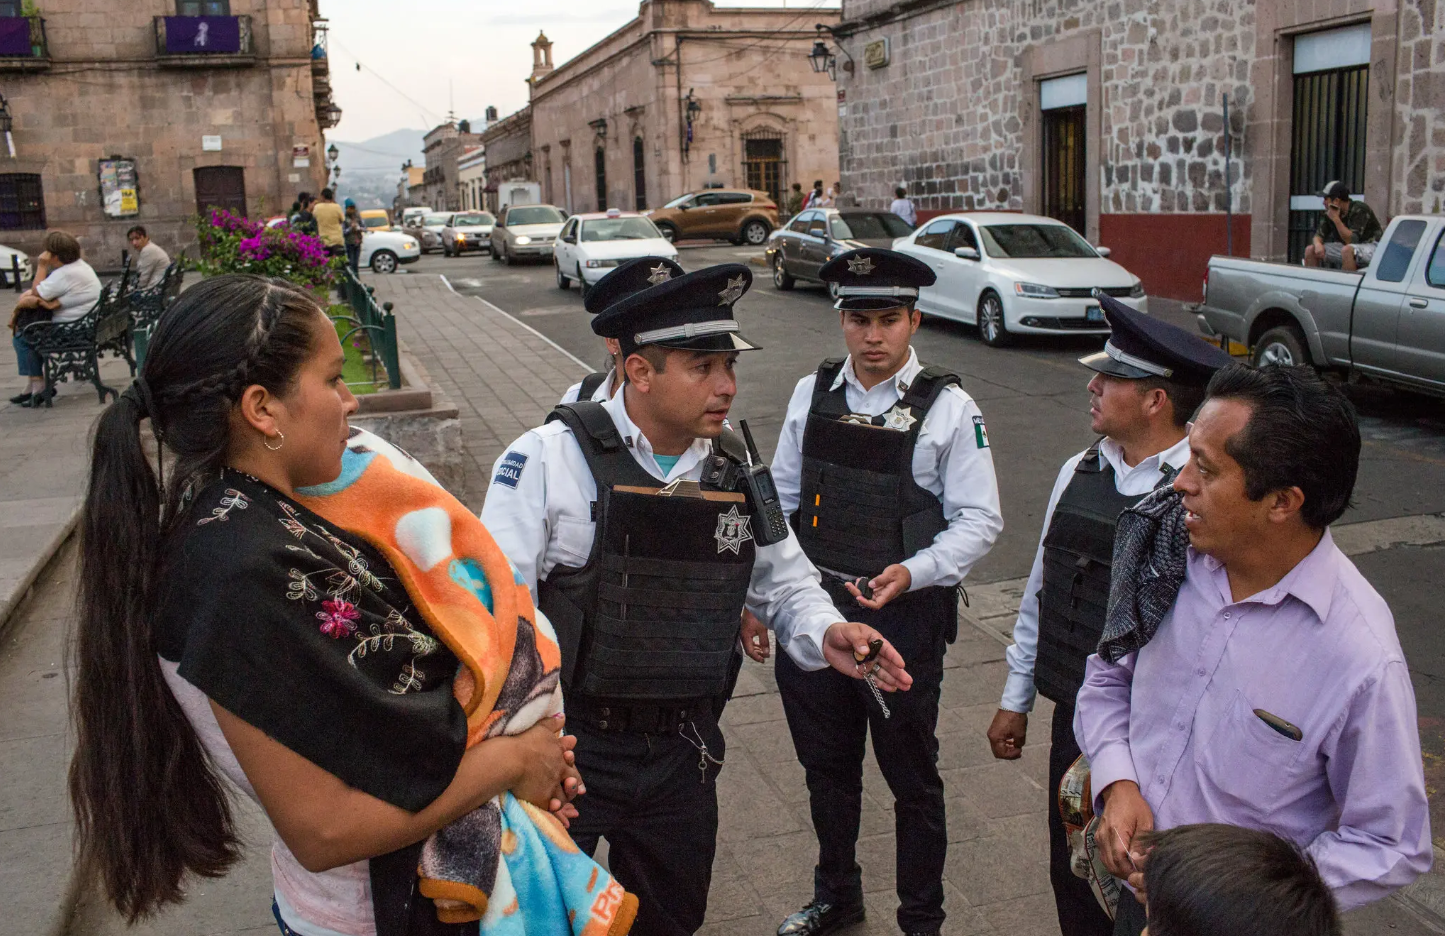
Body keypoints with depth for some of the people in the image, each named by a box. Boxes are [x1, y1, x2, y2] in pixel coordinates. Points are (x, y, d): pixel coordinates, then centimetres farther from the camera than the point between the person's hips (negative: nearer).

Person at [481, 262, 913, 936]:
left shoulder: (736, 473, 2)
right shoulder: (551, 457, -13)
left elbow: (786, 583, 14)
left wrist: (825, 634, -8)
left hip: (680, 755, 5)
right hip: (566, 747, -4)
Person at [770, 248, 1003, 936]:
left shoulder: (948, 408, -9)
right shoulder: (812, 394, 3)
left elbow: (979, 520, -8)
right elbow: (780, 500, 10)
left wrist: (911, 573, -24)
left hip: (905, 617, -4)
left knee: (913, 779, 11)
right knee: (826, 767, 21)